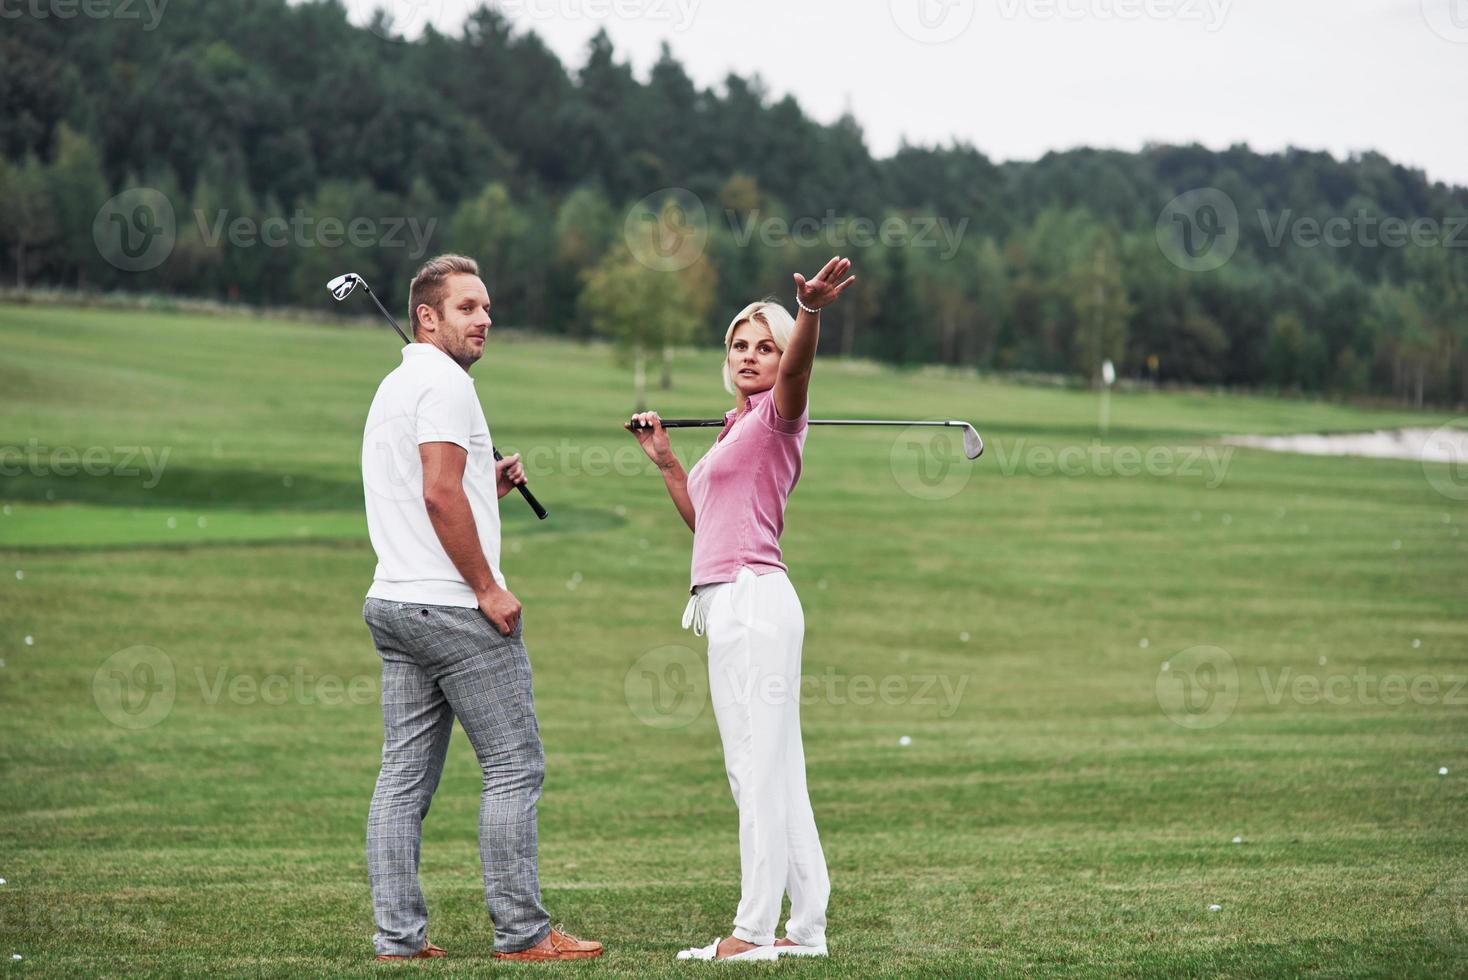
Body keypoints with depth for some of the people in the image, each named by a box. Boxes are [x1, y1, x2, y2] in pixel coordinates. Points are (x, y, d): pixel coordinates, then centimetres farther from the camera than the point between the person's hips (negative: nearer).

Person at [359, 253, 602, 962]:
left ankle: (398, 936, 4)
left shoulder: (392, 387, 21)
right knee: (515, 767, -3)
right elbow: (439, 494, -20)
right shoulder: (444, 384, -10)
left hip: (393, 604, 10)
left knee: (404, 775, 6)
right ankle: (520, 932, -3)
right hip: (454, 609, -10)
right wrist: (488, 589, -16)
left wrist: (488, 487, 16)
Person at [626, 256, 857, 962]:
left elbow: (795, 373, -28)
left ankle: (753, 930, -9)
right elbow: (705, 521, 30)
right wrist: (665, 461, 22)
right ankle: (806, 927, 12)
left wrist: (811, 313, -48)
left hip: (752, 601, -10)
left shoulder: (776, 415, -4)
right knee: (775, 772, 9)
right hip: (730, 606, 10)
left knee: (758, 767, -9)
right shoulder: (734, 429, 23)